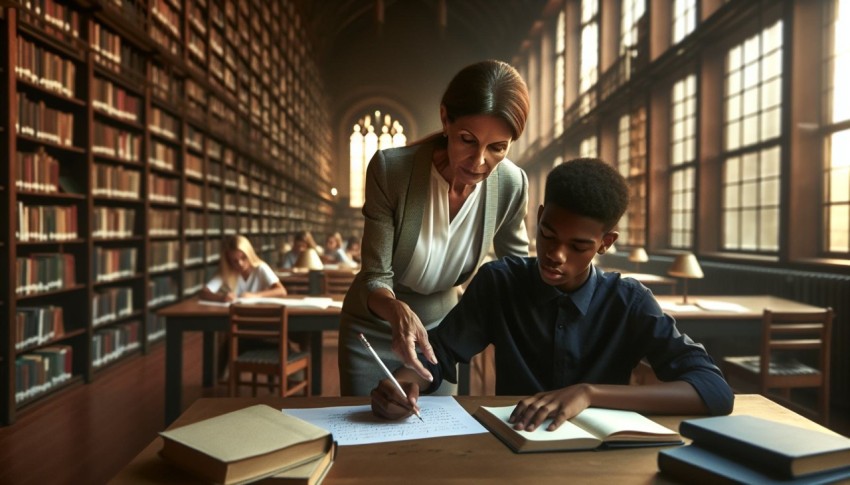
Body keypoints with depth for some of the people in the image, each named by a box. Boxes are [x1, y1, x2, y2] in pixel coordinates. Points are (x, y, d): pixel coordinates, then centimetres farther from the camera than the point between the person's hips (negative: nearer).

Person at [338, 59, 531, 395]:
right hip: (373, 328, -2)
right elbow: (375, 278, -24)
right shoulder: (390, 169, -27)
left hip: (440, 327, 3)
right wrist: (397, 310, -45)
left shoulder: (512, 185, -19)